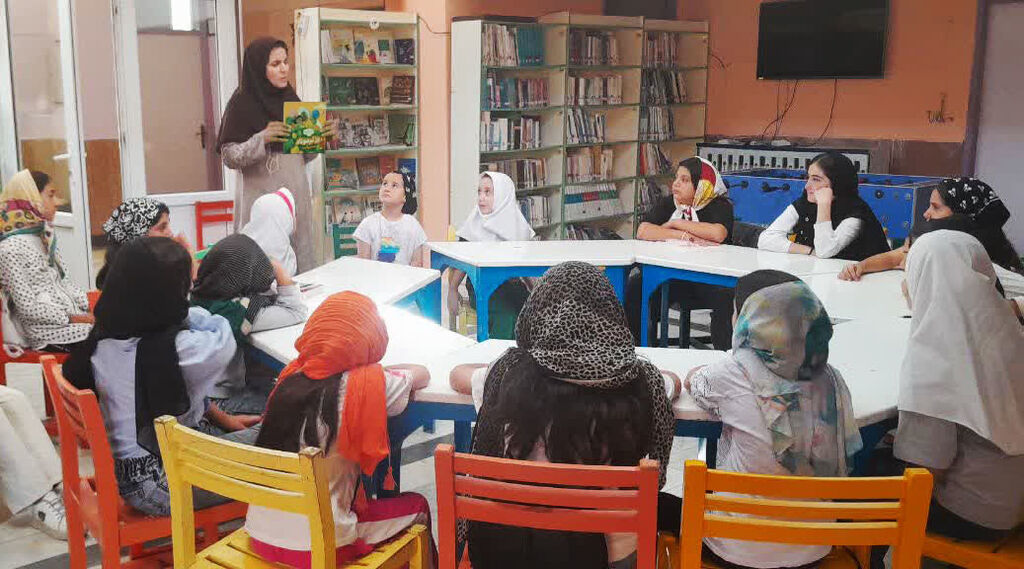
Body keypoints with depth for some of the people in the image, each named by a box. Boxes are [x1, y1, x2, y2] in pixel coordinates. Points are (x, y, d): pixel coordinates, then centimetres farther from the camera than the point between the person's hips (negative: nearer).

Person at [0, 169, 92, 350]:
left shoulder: (46, 236, 13)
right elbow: (29, 308, -14)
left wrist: (90, 309, 2)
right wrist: (74, 319, -16)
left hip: (76, 315, 8)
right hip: (47, 331, -8)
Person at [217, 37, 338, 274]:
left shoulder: (291, 99, 12)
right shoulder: (243, 103, -5)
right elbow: (229, 157, -9)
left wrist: (324, 135, 1)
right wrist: (262, 139, -22)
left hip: (296, 195, 6)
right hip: (262, 198, -6)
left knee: (301, 263, 6)